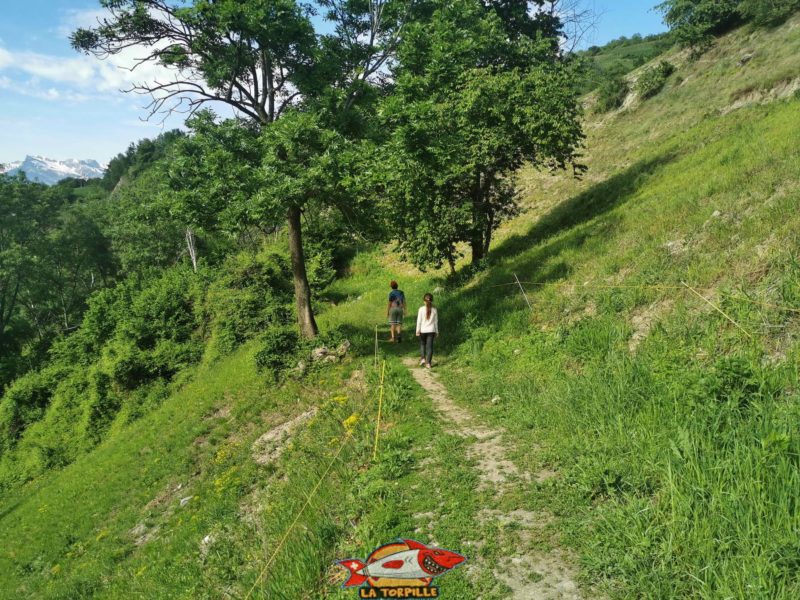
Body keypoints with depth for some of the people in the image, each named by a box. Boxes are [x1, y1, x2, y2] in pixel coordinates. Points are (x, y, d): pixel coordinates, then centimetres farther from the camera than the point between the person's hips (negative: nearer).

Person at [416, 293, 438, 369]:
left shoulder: (421, 309, -9)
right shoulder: (434, 309, -2)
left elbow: (419, 321, -7)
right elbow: (436, 321, 4)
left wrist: (417, 331, 1)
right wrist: (436, 331, 13)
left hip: (423, 330, -1)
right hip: (431, 330, 1)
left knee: (422, 344, 20)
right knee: (430, 346, 4)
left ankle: (423, 358, 6)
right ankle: (428, 363, 2)